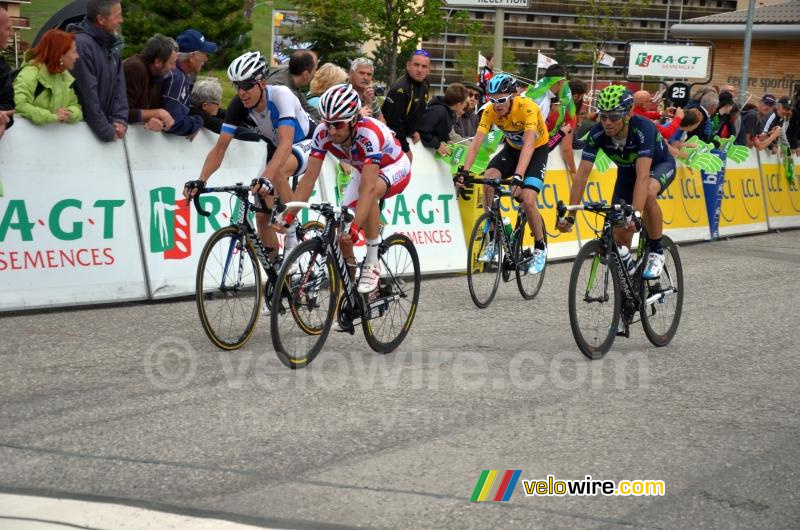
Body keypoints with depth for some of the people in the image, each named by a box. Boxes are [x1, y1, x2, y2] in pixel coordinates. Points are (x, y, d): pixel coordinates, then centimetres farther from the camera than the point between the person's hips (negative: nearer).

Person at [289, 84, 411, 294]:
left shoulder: (369, 133, -40)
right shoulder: (323, 132, -25)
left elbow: (367, 188, -46)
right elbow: (309, 177, -25)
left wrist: (355, 228, -55)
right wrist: (288, 216, -35)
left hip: (394, 168, -6)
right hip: (363, 170, 6)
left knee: (370, 191, -38)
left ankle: (372, 263, -26)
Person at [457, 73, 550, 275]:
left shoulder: (528, 108, -33)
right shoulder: (490, 111, -20)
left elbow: (528, 145, -42)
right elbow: (477, 141, -26)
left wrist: (518, 176, -54)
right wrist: (464, 170, -40)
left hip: (537, 150, -4)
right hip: (512, 148, 4)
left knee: (527, 199, -22)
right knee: (489, 179, -24)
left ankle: (540, 248, 3)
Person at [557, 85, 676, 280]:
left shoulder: (643, 129, -39)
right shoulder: (597, 133, -27)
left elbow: (643, 176, -48)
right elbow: (582, 174, -27)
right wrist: (569, 215, -35)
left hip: (660, 166, -4)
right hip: (627, 171, 4)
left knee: (648, 193, -38)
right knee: (620, 234, -7)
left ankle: (656, 253, -19)